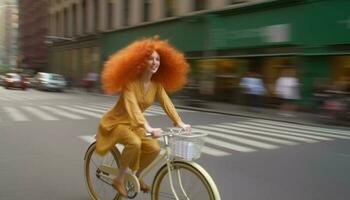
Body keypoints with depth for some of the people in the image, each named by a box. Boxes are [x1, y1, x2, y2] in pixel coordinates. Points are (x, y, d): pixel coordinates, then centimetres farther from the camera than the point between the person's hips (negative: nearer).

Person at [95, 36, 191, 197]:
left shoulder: (157, 84, -7)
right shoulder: (131, 82, -27)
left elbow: (166, 103, -14)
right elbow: (132, 107, -39)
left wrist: (179, 123, -28)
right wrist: (148, 128, -52)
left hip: (133, 124, 6)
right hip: (117, 122, -6)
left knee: (154, 148, -12)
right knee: (134, 143, -34)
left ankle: (136, 176, 14)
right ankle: (119, 179, -13)